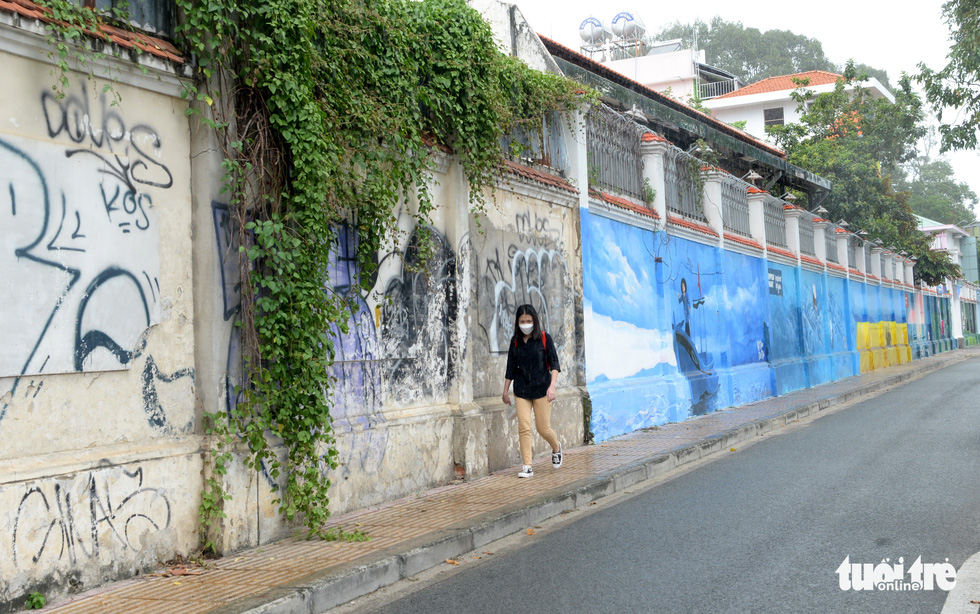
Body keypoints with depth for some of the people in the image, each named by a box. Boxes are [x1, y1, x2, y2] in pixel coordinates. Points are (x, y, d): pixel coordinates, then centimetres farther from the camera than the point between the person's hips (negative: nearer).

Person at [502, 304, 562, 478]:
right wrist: (505, 391, 15)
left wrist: (552, 385, -18)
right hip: (521, 390, 2)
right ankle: (527, 466, -1)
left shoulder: (544, 338, -4)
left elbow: (554, 363, -6)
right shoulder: (515, 341, 5)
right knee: (524, 427, -7)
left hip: (541, 388, -2)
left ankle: (556, 448, 33)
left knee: (543, 428, 1)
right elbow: (511, 368, 12)